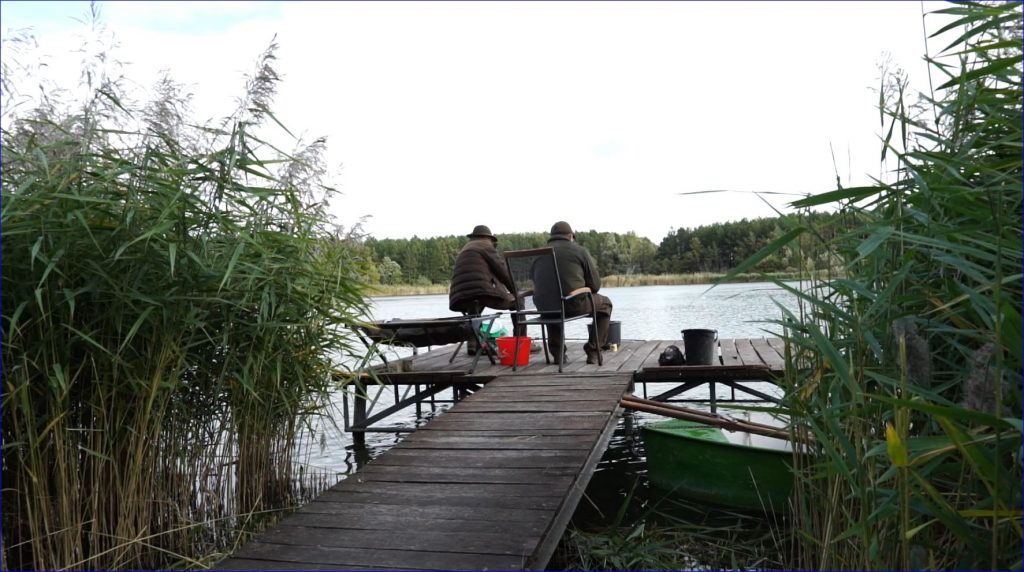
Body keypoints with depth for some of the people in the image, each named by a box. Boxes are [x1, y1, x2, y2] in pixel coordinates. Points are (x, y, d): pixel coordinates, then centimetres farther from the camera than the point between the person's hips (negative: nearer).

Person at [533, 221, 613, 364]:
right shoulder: (580, 251, 3)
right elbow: (595, 285, 2)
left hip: (543, 306, 4)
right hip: (573, 304, -4)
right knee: (605, 304, 23)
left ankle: (557, 351, 32)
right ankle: (593, 351, 17)